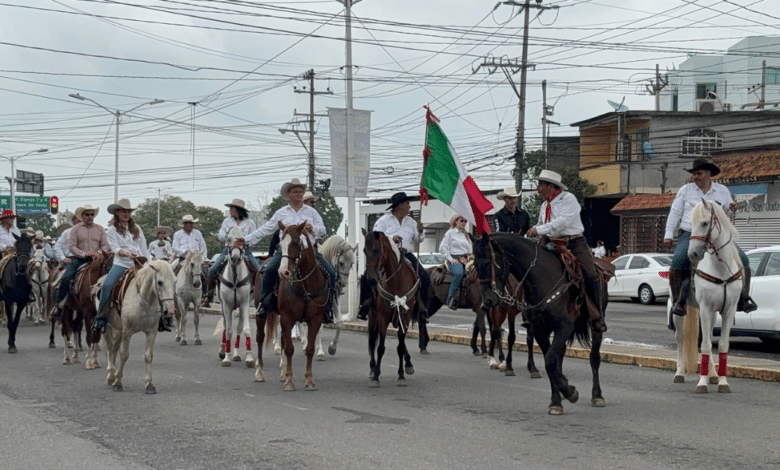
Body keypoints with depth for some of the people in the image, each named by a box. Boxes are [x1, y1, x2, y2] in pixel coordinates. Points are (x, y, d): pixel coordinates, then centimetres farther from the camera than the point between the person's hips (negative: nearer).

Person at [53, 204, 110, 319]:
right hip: (79, 258, -2)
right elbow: (71, 246, -1)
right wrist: (83, 254, -15)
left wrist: (98, 253, -11)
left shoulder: (100, 229, 15)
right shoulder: (76, 229, 7)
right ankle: (59, 304, -13)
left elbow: (106, 245, 9)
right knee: (66, 278, -21)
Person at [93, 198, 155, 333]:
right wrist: (127, 253, -25)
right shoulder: (112, 230, 7)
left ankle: (162, 318, 0)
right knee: (107, 285, -28)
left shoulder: (137, 229, 17)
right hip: (121, 264, -3)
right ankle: (101, 318, -20)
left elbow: (144, 249, 17)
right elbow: (115, 249, -6)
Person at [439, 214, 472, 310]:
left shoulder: (465, 235, 24)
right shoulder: (450, 233, 4)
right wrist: (450, 259, -10)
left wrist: (467, 259, 9)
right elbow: (442, 248, -3)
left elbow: (470, 250, 29)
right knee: (459, 273, -37)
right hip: (454, 259, -7)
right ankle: (451, 298, -33)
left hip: (464, 260, 7)